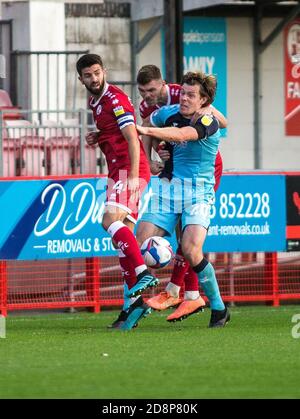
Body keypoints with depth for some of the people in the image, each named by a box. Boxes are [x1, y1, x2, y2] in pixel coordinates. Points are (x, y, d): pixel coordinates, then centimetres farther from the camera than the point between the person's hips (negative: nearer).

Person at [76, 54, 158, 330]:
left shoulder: (115, 99, -11)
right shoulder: (95, 102, 19)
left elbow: (132, 137, -18)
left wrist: (134, 175, -25)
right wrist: (98, 138, 11)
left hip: (129, 168, -10)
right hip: (117, 170, 10)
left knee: (111, 220, -26)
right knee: (122, 235, 3)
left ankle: (143, 274, -35)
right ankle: (136, 301, 1)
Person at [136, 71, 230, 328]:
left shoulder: (208, 122, -14)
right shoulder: (169, 113, 5)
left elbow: (180, 135, -33)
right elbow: (151, 122, 29)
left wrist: (147, 131, -46)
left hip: (198, 193, -6)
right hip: (167, 189, 6)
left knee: (191, 250, -23)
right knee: (139, 245, -7)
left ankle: (219, 309, -5)